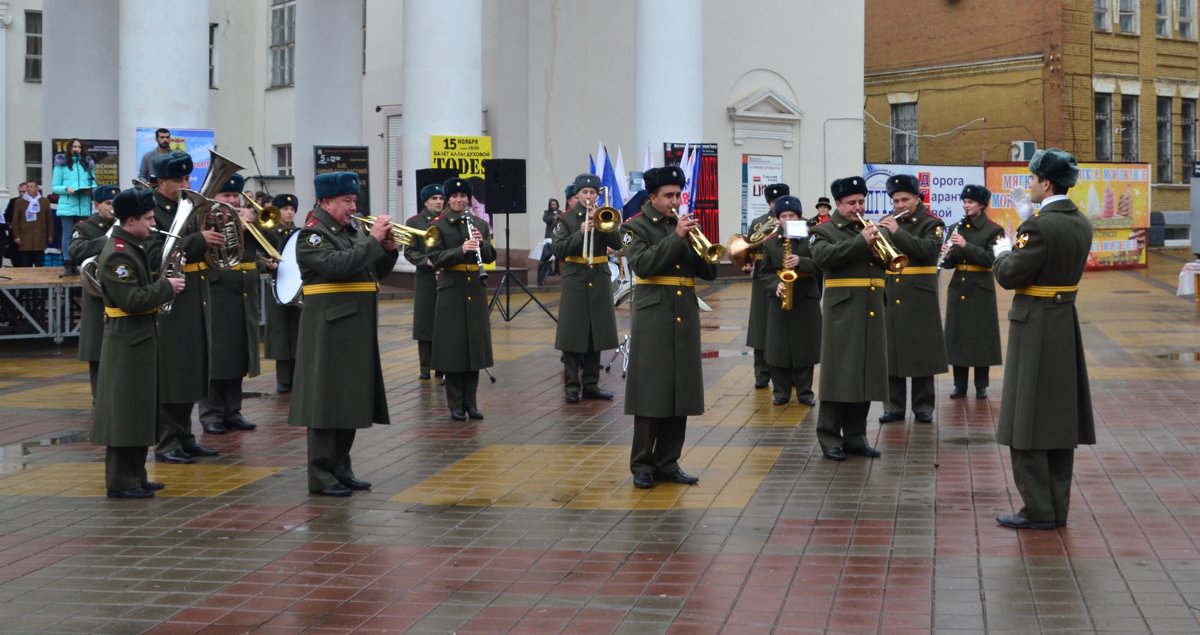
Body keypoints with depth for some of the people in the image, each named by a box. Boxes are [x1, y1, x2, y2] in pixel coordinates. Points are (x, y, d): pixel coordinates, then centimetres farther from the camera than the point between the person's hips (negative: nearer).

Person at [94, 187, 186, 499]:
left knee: (140, 410, 15)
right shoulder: (117, 254, -19)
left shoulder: (136, 246, 12)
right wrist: (166, 287, -17)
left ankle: (135, 475, 23)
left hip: (141, 337, 10)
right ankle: (120, 482, 1)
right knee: (125, 411, -5)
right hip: (127, 341, -10)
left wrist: (163, 282, 7)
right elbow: (132, 300, -26)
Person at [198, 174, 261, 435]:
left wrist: (254, 220, -6)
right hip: (216, 299, -6)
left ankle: (232, 411, 19)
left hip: (244, 300, 6)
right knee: (215, 356, -1)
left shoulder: (248, 217, 14)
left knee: (238, 355, 11)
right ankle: (211, 414, 5)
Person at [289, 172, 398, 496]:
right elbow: (336, 266, -25)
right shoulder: (312, 234, -8)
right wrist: (372, 240, -21)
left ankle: (341, 470, 20)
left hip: (357, 330, 9)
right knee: (327, 401, -6)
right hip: (329, 328, -9)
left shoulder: (351, 232, 17)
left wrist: (389, 250, 0)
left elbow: (375, 272, 18)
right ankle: (321, 477, -1)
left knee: (351, 401, 12)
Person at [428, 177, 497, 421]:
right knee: (453, 347, -1)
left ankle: (471, 402, 15)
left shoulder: (480, 224, 9)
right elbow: (435, 257, -12)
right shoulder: (439, 225, -2)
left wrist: (481, 243, -14)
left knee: (474, 346, 6)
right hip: (451, 290, -4)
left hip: (475, 290, 4)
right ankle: (456, 405, 6)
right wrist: (462, 249, -25)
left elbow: (491, 257, 6)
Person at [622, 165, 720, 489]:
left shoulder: (686, 225, 14)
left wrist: (697, 244, -9)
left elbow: (709, 272, 9)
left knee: (681, 390, 5)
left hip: (685, 316, 5)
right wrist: (676, 237, -19)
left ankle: (668, 463, 13)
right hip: (653, 317, -5)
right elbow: (642, 265, -17)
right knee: (650, 390, -4)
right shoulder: (635, 227, 1)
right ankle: (642, 466, 4)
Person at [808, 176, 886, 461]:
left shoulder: (871, 229, 18)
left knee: (866, 373, 7)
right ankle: (830, 438, 0)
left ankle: (855, 436, 15)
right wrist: (860, 241, -25)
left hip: (871, 313, 6)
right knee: (839, 374, -5)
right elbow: (823, 256, -20)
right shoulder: (824, 231, 1)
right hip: (843, 312, -6)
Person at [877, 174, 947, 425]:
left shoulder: (931, 224, -1)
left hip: (919, 298, -4)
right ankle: (893, 406, 10)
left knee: (921, 353, 1)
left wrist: (897, 232, -23)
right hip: (888, 297, 4)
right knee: (890, 352, 3)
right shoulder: (887, 223, 12)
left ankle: (923, 406, 9)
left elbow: (929, 250, -19)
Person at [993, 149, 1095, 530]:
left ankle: (1038, 510, 0)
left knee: (1027, 420, -1)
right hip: (1066, 327, 8)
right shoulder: (1082, 224, 6)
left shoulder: (1038, 226, -19)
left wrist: (1002, 252, 2)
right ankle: (1057, 507, 17)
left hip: (1034, 328, -8)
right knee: (1060, 418, 12)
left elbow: (1009, 276, -18)